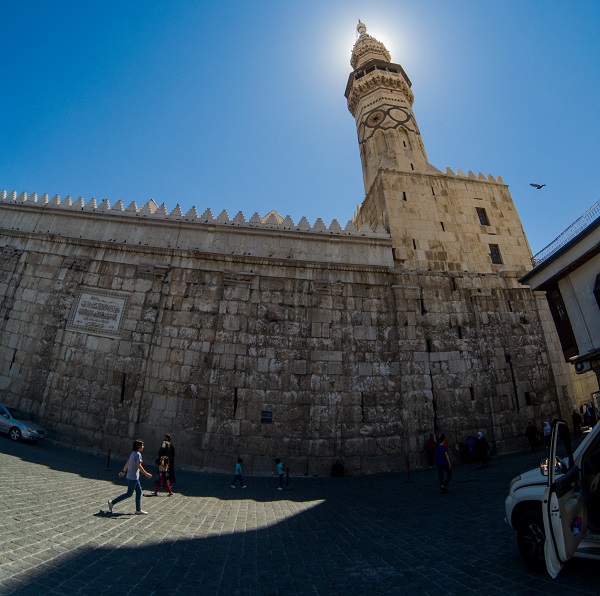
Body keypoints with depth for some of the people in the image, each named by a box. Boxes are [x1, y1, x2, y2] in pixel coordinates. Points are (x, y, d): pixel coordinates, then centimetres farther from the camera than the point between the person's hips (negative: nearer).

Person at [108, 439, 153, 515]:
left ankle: (138, 510, 17)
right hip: (133, 478, -9)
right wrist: (146, 474, -22)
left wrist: (123, 471, 28)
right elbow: (139, 466, -25)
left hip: (135, 478, 9)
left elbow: (127, 463, 18)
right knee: (129, 494, 3)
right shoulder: (138, 454, -19)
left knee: (139, 492, 12)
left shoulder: (133, 453, 9)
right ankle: (112, 502, 13)